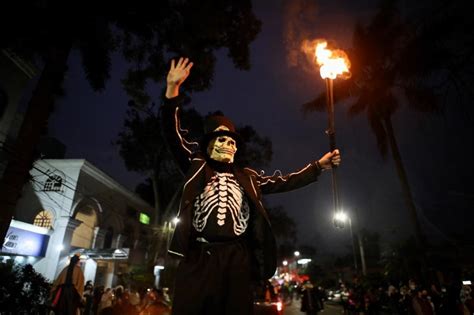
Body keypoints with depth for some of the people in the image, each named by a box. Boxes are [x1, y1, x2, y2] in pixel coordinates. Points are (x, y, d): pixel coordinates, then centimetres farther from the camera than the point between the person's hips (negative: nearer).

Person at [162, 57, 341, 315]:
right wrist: (172, 90, -5)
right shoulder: (196, 166, 13)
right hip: (198, 255, -2)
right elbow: (173, 135, 5)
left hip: (236, 257, 2)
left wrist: (318, 166, 15)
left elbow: (283, 183, 19)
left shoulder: (246, 177, 19)